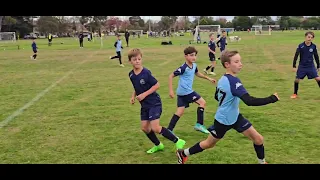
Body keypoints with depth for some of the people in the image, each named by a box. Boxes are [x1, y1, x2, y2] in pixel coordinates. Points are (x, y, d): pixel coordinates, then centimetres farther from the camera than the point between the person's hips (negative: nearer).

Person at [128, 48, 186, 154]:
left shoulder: (146, 73, -20)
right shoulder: (131, 75, 1)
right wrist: (133, 96, 1)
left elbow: (157, 85, -15)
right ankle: (158, 145, 31)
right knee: (144, 128, 9)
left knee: (155, 128, -15)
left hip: (154, 103, -7)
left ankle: (177, 141, -1)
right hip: (144, 105, 7)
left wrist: (144, 94, -19)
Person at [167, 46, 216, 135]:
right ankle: (199, 124, 8)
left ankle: (169, 130, 12)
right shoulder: (183, 68, -19)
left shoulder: (194, 65, 7)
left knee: (180, 112, 9)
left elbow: (197, 73, 30)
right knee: (202, 102, 0)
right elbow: (171, 76, -16)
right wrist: (171, 90, -18)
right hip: (186, 91, -8)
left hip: (182, 92, 8)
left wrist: (208, 78, 30)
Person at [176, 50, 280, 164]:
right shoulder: (233, 81, -30)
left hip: (235, 117, 8)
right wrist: (272, 99, -35)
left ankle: (262, 162, 26)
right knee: (209, 144, 14)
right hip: (223, 121, -8)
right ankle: (183, 153, 35)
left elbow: (217, 97, 14)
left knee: (258, 139, 5)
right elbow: (249, 101, -39)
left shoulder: (222, 79, -3)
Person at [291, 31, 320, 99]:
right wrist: (294, 66, -8)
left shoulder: (313, 46, -4)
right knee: (297, 80, -1)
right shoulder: (300, 46, -10)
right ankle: (295, 94, 17)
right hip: (302, 66, -1)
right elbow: (296, 56, -6)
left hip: (311, 66, 1)